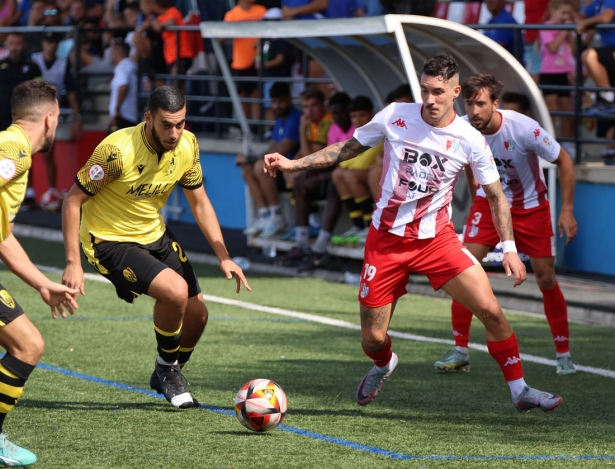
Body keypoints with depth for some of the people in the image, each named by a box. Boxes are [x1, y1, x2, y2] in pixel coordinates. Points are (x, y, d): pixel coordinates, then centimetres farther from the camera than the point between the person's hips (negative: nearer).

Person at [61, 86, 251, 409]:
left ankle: (166, 377, 33)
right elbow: (73, 200, -20)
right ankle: (167, 367, 0)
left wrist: (224, 257, -4)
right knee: (176, 291, -27)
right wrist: (73, 264, -24)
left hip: (155, 235, 7)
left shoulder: (187, 146, -9)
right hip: (110, 240, -7)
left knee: (196, 314, 4)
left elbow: (200, 203, 4)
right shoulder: (118, 150, -28)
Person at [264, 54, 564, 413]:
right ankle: (385, 365, 41)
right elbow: (348, 148, 9)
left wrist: (510, 248, -6)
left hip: (436, 238, -1)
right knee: (373, 339, 2)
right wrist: (293, 164, 2)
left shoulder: (470, 140, -8)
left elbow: (495, 195, 3)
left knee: (490, 309, -17)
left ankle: (520, 390, -1)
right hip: (386, 238, 1)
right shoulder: (396, 116, -6)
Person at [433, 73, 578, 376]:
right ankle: (460, 351, -4)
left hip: (530, 206, -2)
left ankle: (563, 354, 16)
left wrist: (567, 210, -17)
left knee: (546, 280, -1)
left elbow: (564, 161, -15)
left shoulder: (523, 128, -28)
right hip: (488, 202, 2)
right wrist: (476, 199, 12)